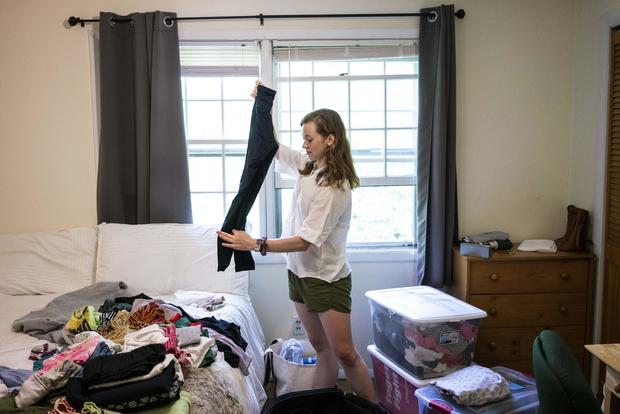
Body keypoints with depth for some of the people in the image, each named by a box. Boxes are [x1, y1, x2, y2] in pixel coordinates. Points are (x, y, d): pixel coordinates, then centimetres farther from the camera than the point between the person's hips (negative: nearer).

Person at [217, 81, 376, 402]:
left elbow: (305, 241, -26)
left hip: (327, 277, -8)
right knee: (321, 349, 16)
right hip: (299, 271, 8)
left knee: (344, 354, 0)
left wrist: (255, 244, -30)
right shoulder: (308, 166, 3)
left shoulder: (335, 187, -23)